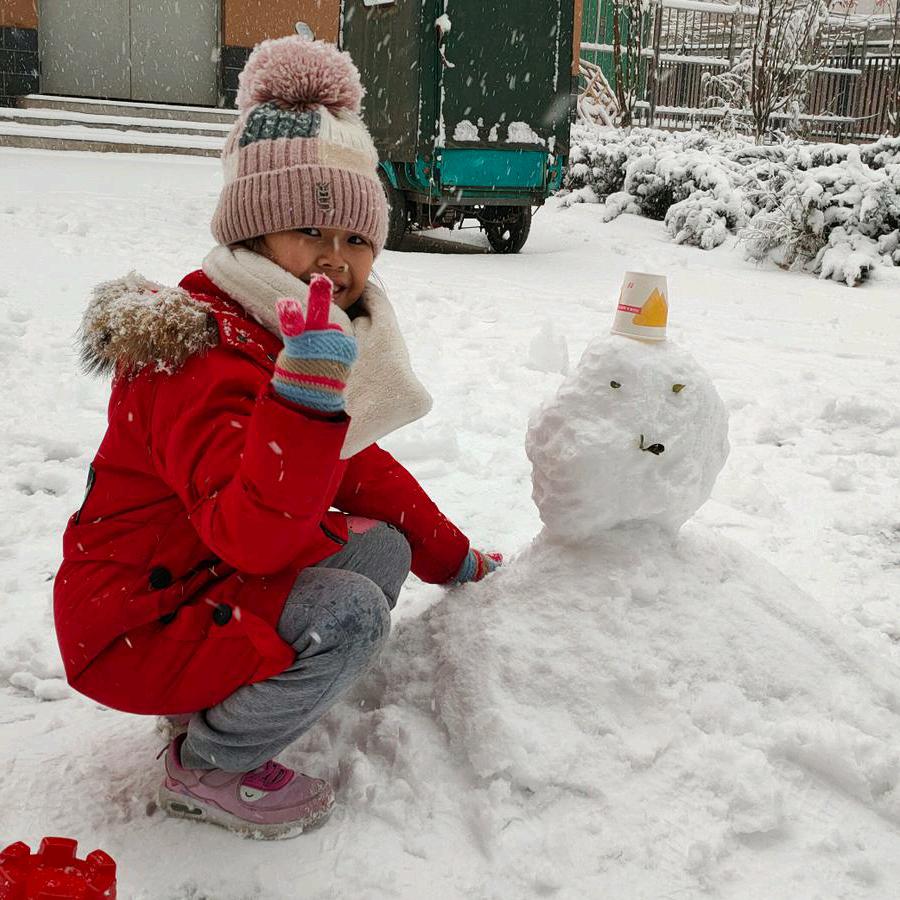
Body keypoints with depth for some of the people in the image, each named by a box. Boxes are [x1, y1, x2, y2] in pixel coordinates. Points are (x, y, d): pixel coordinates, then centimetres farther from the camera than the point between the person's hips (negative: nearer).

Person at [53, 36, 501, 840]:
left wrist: (457, 562, 16)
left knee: (381, 548, 1)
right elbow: (254, 536, -38)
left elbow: (358, 469, 14)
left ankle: (223, 698, 11)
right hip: (134, 628, -9)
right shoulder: (199, 357, -28)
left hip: (215, 584, 9)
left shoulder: (323, 336, 4)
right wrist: (309, 383, -49)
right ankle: (209, 767, -2)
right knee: (347, 614, -25)